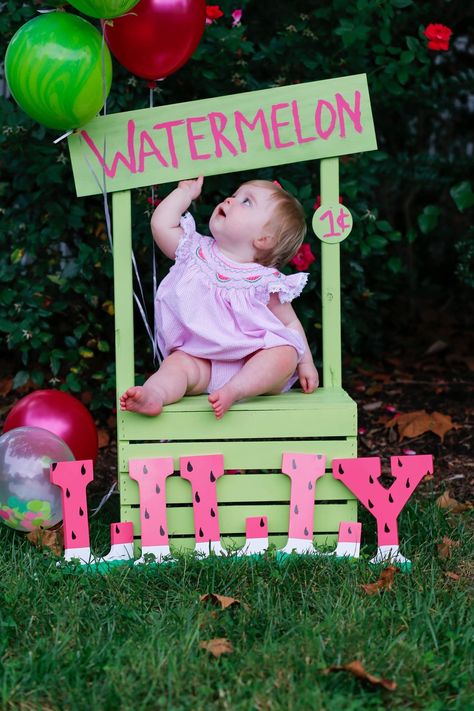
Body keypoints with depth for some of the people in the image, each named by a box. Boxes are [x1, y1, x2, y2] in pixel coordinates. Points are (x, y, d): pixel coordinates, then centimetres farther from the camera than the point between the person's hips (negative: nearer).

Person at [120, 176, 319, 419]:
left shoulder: (265, 281, -3)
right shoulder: (197, 252, 7)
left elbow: (290, 323, 2)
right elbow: (161, 224, 3)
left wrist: (305, 363, -7)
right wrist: (186, 191, 12)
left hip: (253, 364, -2)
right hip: (200, 360, 2)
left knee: (285, 354, -28)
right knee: (177, 363, -25)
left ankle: (234, 390, -43)